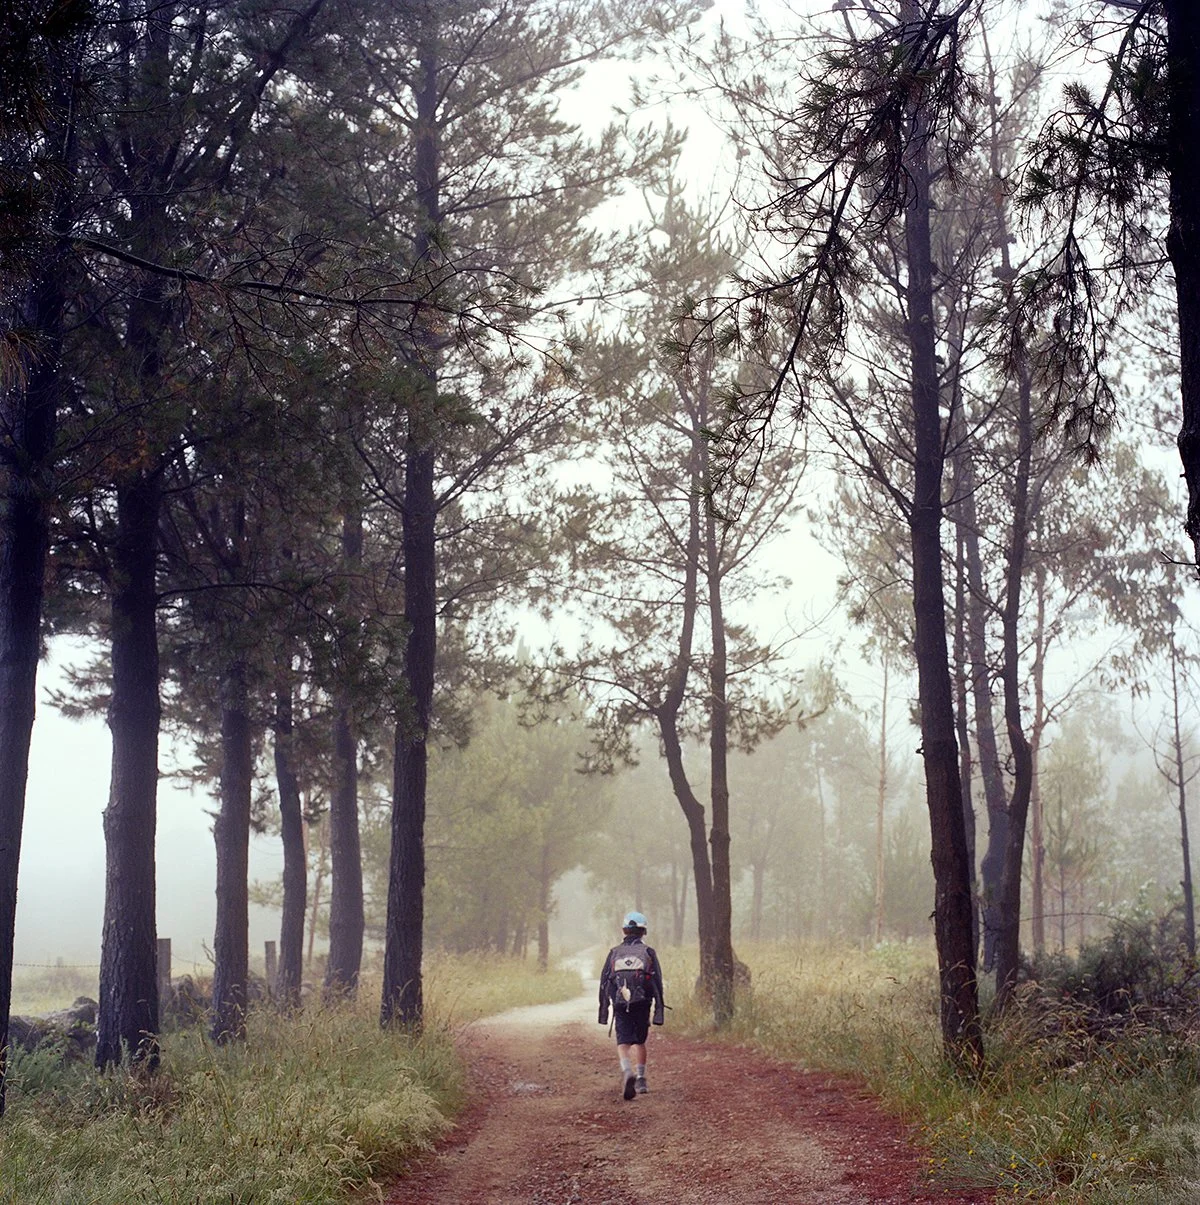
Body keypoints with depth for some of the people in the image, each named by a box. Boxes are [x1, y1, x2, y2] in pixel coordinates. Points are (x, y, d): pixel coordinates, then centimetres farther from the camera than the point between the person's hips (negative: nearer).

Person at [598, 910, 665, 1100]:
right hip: (642, 1004, 0)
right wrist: (659, 1011, 2)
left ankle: (627, 1072, -26)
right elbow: (657, 982, -1)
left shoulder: (614, 953, 8)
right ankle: (640, 1079, 17)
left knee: (623, 1041, -1)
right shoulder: (648, 952, 4)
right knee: (639, 1041, 16)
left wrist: (603, 1011, 12)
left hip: (620, 1005, 0)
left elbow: (604, 982, 7)